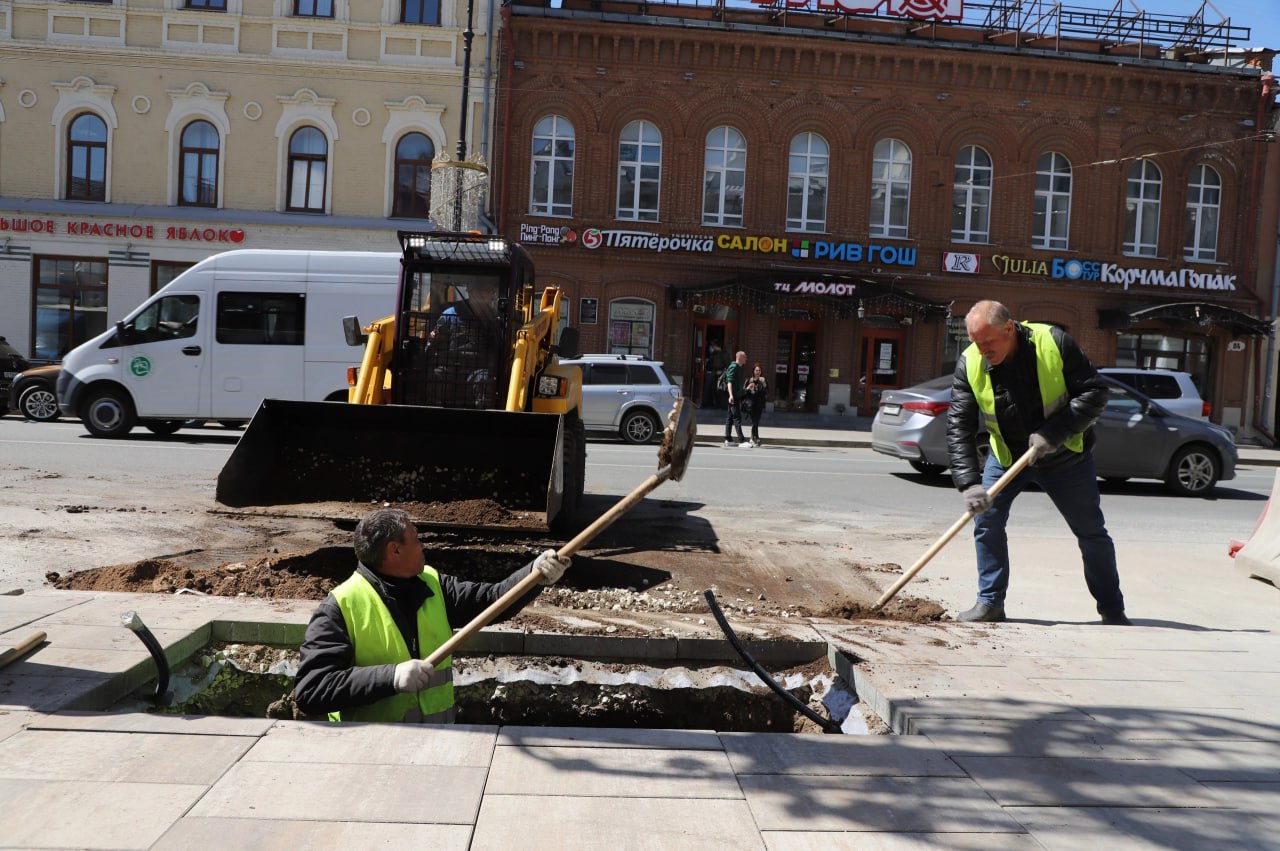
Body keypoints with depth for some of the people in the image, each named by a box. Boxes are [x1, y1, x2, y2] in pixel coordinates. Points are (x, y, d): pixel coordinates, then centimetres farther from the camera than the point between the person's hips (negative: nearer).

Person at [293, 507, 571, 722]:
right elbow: (309, 690, -19)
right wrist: (391, 676, -28)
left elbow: (491, 599, 7)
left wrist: (535, 573, -10)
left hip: (438, 737, 5)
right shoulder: (340, 608, -12)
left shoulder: (432, 584, 7)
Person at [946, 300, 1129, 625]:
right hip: (1006, 456, 2)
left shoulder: (1054, 343, -23)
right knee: (986, 519, -9)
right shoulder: (969, 364, -18)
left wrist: (1054, 433, -30)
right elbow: (959, 427, -19)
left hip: (1065, 457, -1)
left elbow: (1094, 392, -19)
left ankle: (1112, 610, 23)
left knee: (1092, 532, 7)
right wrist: (969, 483, -29)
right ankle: (990, 602, 5)